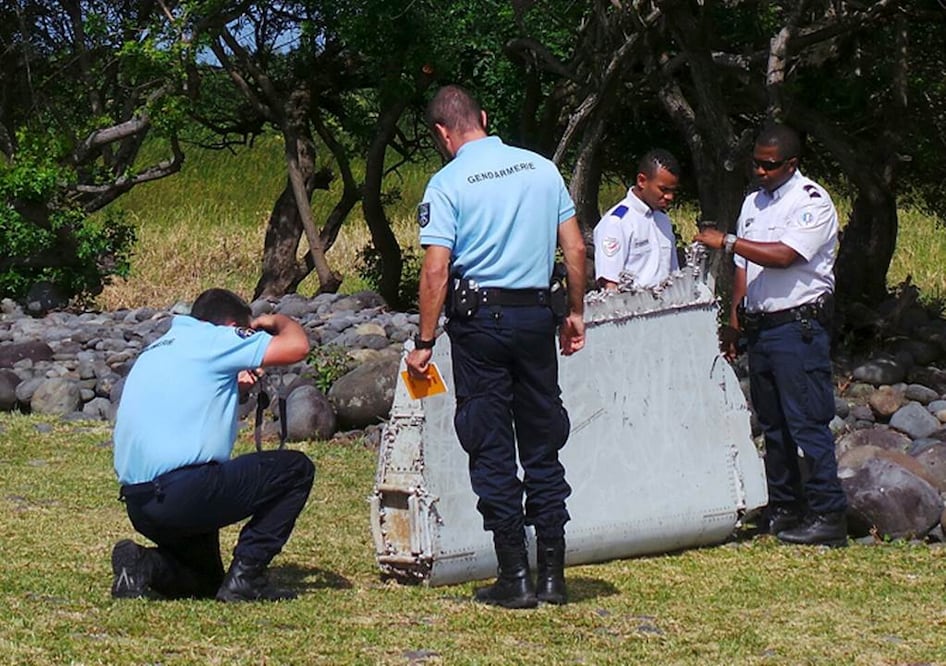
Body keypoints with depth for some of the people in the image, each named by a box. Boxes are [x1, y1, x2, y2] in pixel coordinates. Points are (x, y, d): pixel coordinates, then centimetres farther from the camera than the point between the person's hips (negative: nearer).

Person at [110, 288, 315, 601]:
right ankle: (245, 577, -2)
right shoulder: (212, 339, -1)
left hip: (136, 503, 9)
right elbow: (297, 346, -6)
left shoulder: (158, 349, 23)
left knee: (204, 583, 28)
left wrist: (234, 386, 31)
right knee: (296, 469, 4)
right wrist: (278, 321, 16)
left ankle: (144, 565, 0)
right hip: (182, 491, -9)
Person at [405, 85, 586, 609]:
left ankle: (515, 577, 3)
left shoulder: (448, 183, -7)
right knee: (542, 446, 11)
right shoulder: (542, 168, 6)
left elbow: (436, 270, -13)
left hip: (481, 319, -4)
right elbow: (575, 248, 7)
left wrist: (424, 342, -8)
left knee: (493, 451, 3)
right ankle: (552, 575, 12)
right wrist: (575, 312, 16)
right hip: (536, 314, 4)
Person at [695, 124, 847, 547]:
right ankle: (784, 511, 19)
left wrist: (727, 242, -18)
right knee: (772, 424, 12)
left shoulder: (812, 202, -9)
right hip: (759, 324, 8)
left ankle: (828, 517, -8)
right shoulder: (753, 204, 17)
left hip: (799, 325, -8)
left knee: (807, 423, -10)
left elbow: (783, 256, -21)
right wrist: (733, 320, 16)